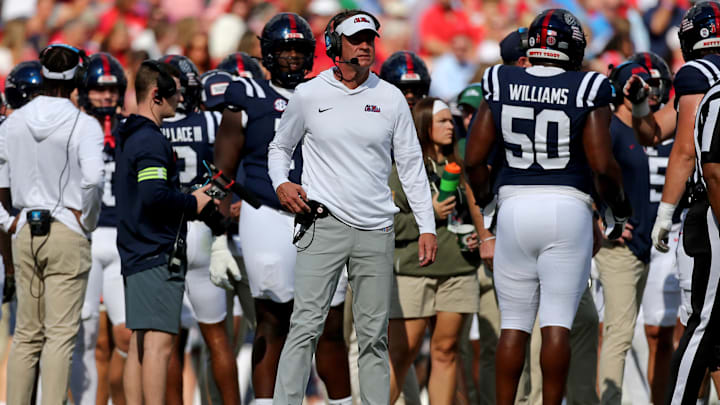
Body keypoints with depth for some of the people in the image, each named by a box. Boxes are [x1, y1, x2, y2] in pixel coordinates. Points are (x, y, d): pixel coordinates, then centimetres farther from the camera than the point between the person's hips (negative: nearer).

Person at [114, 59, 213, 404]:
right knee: (158, 343, -12)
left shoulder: (129, 138, 18)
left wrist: (189, 198, 17)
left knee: (140, 344, 10)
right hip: (158, 254, -10)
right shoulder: (151, 141, -13)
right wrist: (192, 204, -9)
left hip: (135, 255, 10)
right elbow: (154, 195, -24)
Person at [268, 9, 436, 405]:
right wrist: (281, 183, -3)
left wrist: (427, 227, 6)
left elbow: (411, 164, 11)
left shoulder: (390, 98, 8)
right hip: (323, 225, -2)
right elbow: (279, 147, 18)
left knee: (374, 335, 4)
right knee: (306, 325, -11)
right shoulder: (308, 95, 4)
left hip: (376, 231, 2)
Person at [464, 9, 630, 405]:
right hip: (568, 208, -2)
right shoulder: (586, 93, -6)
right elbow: (602, 165, -9)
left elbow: (474, 158, 2)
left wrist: (485, 200, 19)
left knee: (514, 323, 9)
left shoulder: (501, 86, 2)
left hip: (514, 207, 2)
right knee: (557, 322, 0)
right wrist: (620, 208, 8)